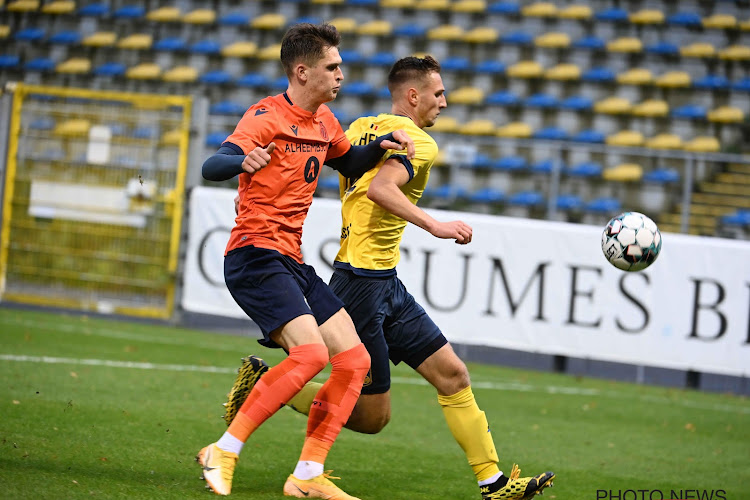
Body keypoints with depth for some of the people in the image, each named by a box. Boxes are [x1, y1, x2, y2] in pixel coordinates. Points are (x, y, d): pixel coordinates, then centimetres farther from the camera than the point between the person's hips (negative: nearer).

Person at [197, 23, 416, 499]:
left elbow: (350, 163, 34)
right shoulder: (268, 116, -12)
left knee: (355, 360, 2)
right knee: (310, 352, -26)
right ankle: (224, 452, -18)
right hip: (255, 255, -9)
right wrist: (243, 160, -49)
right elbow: (212, 167, -26)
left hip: (292, 261, 9)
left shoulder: (323, 120, 14)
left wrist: (383, 145, 14)